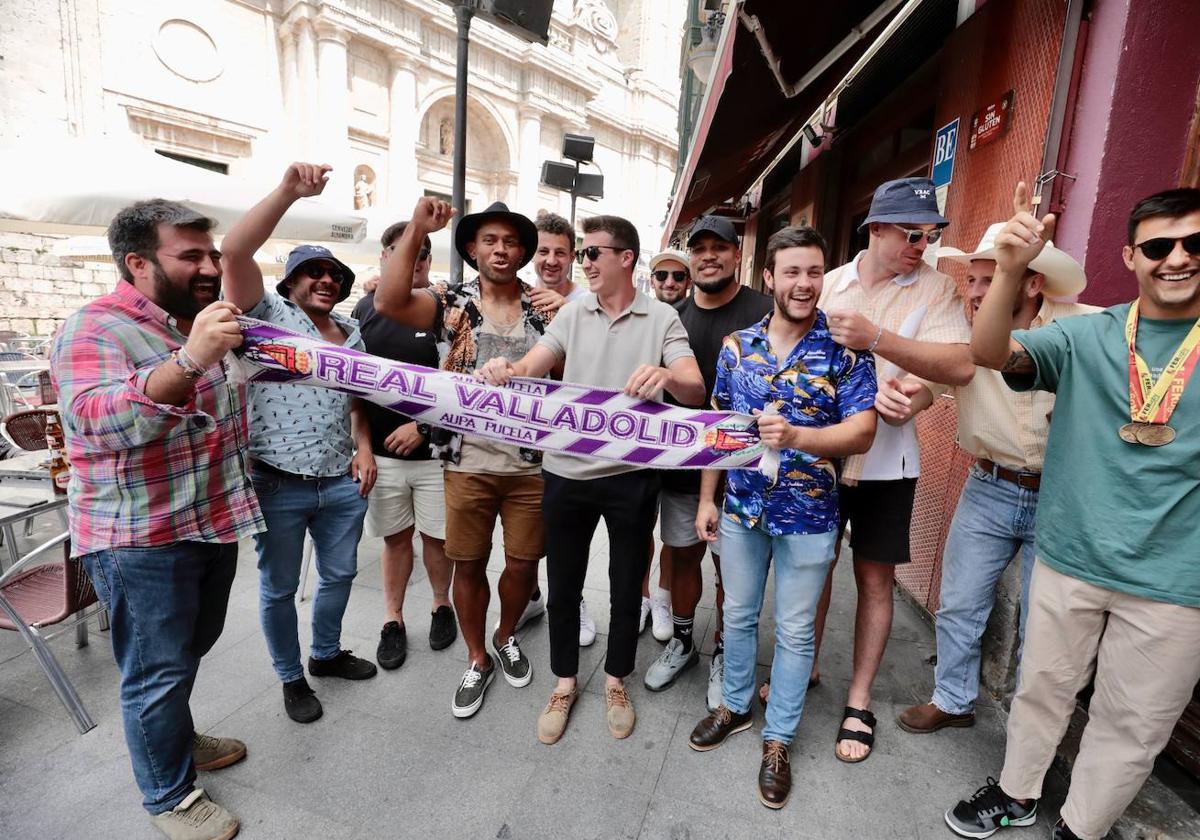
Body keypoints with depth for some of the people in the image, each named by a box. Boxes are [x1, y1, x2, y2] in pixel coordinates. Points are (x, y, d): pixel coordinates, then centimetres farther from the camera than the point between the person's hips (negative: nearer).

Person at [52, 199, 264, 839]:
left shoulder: (202, 324, 8)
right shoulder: (95, 330, -16)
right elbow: (99, 421, -34)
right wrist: (190, 359, -44)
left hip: (214, 524, 8)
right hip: (140, 540, -7)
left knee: (191, 650, 24)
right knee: (158, 674, 7)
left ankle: (176, 739, 47)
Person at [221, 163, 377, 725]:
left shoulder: (351, 334, 12)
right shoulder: (268, 315, -4)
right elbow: (234, 252, -21)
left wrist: (363, 447, 3)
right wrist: (289, 190, -27)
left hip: (342, 483, 5)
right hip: (278, 484, -5)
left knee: (339, 574, 19)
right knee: (279, 587, 11)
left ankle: (326, 654, 42)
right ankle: (291, 678, 32)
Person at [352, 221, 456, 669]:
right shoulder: (366, 308, 7)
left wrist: (423, 426, -13)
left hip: (435, 449, -2)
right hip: (382, 451, 3)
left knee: (436, 535, 9)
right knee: (395, 537, 13)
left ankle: (442, 606, 32)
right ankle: (393, 620, 29)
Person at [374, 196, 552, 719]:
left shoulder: (544, 309, 4)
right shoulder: (453, 303, 0)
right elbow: (388, 303, -18)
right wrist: (416, 229, -20)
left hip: (531, 463, 1)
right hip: (468, 462, -1)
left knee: (523, 562, 12)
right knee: (468, 564, 11)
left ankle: (506, 638, 42)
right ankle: (477, 660, 34)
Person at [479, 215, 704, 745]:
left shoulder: (662, 319, -2)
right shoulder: (573, 313, 5)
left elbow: (695, 391, -15)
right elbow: (530, 368, -6)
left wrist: (666, 375, -38)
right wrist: (503, 371, -30)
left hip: (631, 476, -2)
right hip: (567, 472, 2)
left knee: (627, 585, 14)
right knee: (563, 584, 14)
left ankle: (615, 680, 39)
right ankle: (564, 682, 37)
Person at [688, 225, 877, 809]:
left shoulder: (846, 350, -9)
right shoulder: (736, 346, 0)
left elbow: (862, 432, -15)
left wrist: (795, 436, -33)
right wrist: (706, 499, 4)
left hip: (809, 516, -2)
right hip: (741, 507, 3)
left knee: (794, 631, 13)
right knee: (738, 616, 19)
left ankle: (778, 739, 33)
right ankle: (734, 706, 43)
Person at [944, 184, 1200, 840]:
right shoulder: (1086, 337, -2)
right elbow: (990, 353, -16)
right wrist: (1011, 271, -31)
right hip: (1069, 560, 0)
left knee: (1131, 725, 15)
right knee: (1043, 688, 18)